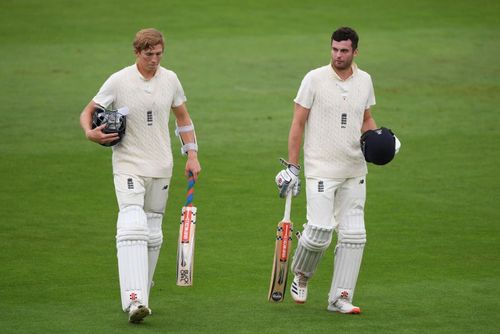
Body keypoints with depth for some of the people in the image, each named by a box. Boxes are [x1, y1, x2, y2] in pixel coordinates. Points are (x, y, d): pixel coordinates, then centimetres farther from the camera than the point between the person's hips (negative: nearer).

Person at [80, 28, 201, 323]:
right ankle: (134, 301, -31)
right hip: (128, 164, -5)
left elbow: (183, 118, 17)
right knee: (133, 227, -22)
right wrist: (90, 132, -21)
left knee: (153, 234, 9)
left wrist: (192, 155, 11)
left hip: (161, 166, 5)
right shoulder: (119, 81, -7)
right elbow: (88, 112, 0)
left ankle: (141, 297, 21)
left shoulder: (170, 80, 4)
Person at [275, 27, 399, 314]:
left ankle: (340, 298, 8)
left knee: (354, 235, 1)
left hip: (355, 171, 5)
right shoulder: (315, 79, -6)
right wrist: (292, 167, -8)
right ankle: (301, 274, 17)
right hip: (321, 169, -5)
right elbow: (298, 123, -4)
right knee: (320, 230, -13)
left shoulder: (364, 80, 8)